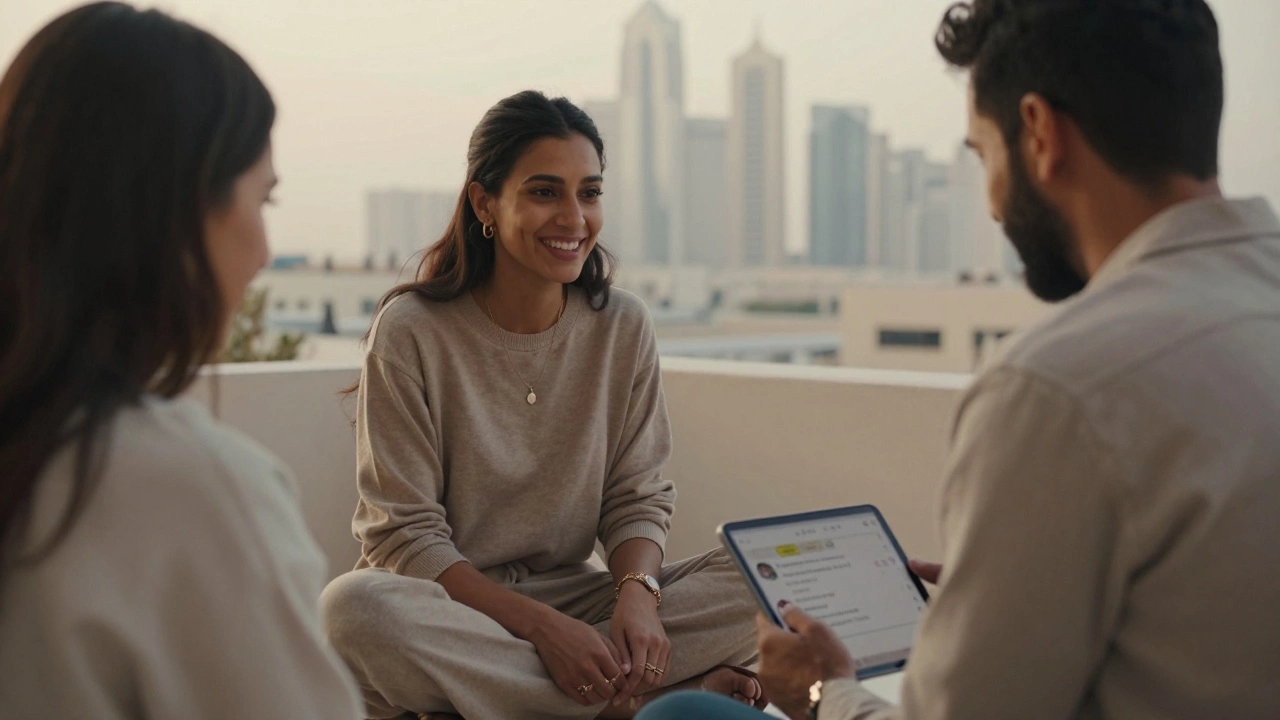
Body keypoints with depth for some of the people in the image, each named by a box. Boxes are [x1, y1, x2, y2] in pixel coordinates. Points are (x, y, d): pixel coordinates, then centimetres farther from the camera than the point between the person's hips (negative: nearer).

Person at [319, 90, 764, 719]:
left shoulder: (622, 326, 1)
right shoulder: (410, 331, -11)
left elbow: (637, 498, 3)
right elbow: (405, 535, -12)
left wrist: (638, 592, -20)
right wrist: (539, 624, -24)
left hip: (573, 602, 3)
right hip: (452, 606, -2)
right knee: (353, 607, -37)